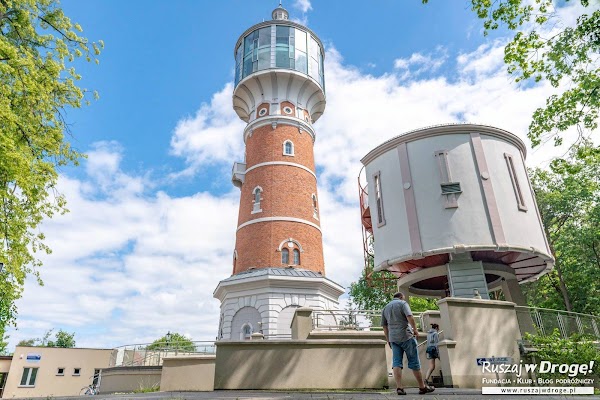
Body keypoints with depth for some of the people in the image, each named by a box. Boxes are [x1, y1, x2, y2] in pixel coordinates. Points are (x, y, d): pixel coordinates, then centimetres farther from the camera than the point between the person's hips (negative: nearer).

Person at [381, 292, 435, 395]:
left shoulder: (385, 308, 16)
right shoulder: (402, 303, -1)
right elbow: (410, 317, -16)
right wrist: (415, 329, -6)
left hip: (393, 338, 5)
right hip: (406, 336, -5)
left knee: (396, 362, 1)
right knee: (414, 362, 3)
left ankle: (399, 387, -8)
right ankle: (422, 387, 11)